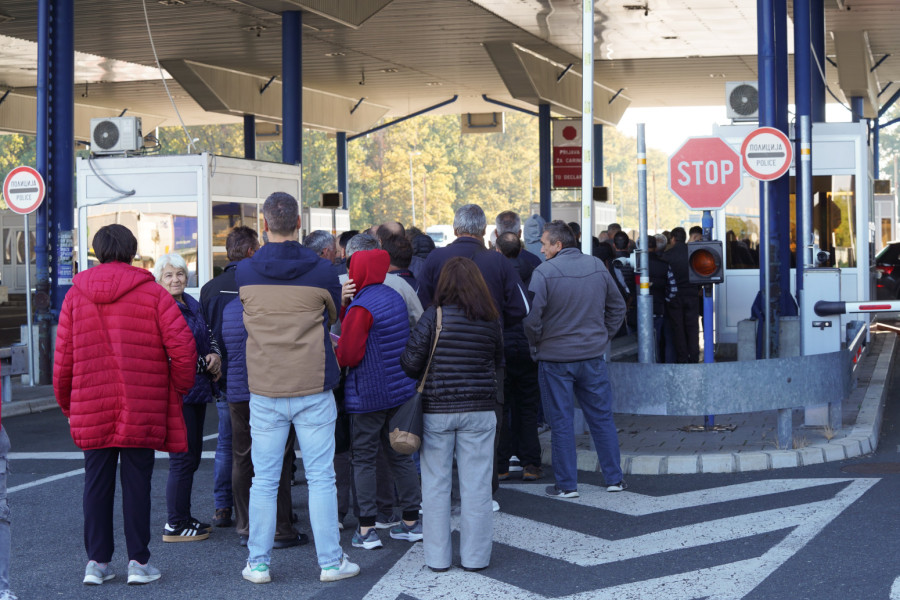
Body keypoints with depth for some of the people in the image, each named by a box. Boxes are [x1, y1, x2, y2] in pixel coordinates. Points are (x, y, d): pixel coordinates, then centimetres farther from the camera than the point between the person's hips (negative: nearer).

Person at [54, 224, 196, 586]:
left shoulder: (75, 295, 4)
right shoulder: (152, 293, -3)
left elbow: (63, 356, 4)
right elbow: (182, 346, -10)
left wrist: (66, 403, 16)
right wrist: (179, 388, 5)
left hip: (91, 411, 2)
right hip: (143, 412, -2)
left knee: (96, 483, 9)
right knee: (137, 482, 4)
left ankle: (96, 561, 11)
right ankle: (138, 561, 7)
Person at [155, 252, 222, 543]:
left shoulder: (192, 304, 13)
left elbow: (208, 335, 21)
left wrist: (215, 355, -1)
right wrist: (206, 365, -10)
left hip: (196, 390, 9)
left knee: (192, 456, 14)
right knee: (183, 459, -6)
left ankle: (183, 518, 24)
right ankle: (175, 525, 3)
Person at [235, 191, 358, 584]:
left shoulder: (244, 272, -2)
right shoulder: (321, 271, -6)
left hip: (264, 391, 1)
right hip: (313, 389, -1)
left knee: (264, 481, 8)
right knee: (320, 478, 5)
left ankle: (258, 564, 13)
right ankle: (331, 562, 10)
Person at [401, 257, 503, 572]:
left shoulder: (434, 317, -11)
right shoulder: (490, 321, -2)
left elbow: (411, 362, -11)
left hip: (436, 410, -1)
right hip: (479, 410, 2)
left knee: (436, 483, 8)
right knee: (475, 483, 7)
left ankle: (437, 556, 13)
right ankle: (474, 555, 11)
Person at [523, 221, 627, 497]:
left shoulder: (544, 272, -15)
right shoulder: (597, 266, 2)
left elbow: (531, 317, -18)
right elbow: (618, 307, 10)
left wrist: (537, 342, -1)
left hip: (555, 358, -4)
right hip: (593, 356, 4)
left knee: (561, 422, 5)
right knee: (602, 417, 12)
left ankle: (566, 484, 9)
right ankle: (614, 479, 17)